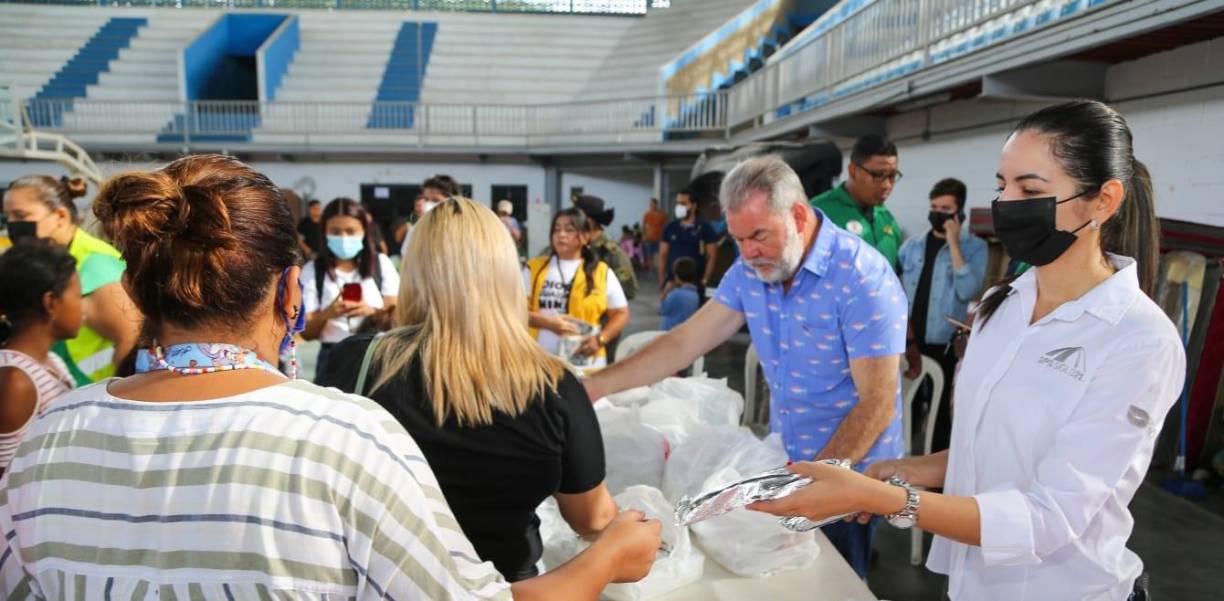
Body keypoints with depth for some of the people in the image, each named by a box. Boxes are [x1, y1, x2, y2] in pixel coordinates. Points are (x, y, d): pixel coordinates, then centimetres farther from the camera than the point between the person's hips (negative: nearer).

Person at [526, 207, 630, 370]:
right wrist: (548, 322, -18)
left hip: (588, 365, 0)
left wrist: (600, 339, -9)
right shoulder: (534, 268, 5)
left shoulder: (602, 272, 5)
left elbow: (621, 313, 8)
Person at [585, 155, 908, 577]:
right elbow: (684, 343, -2)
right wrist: (596, 385, -9)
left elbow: (877, 404, -22)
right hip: (784, 460, 6)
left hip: (848, 473, -6)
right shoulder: (751, 271, -4)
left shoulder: (863, 278, -23)